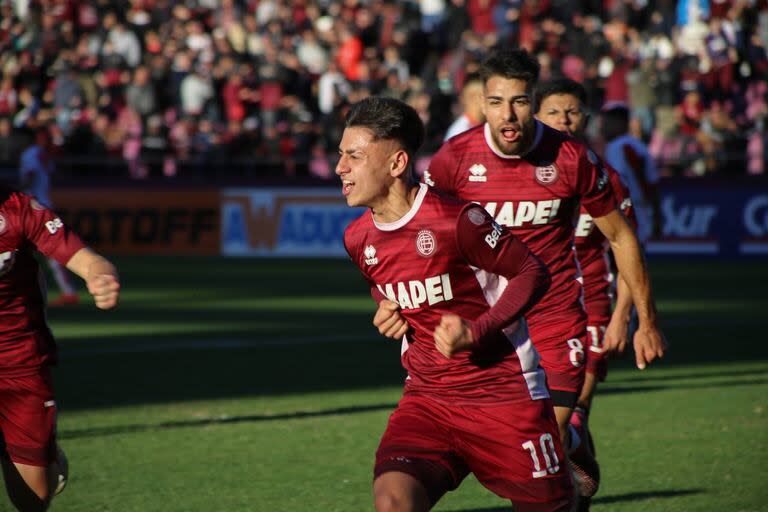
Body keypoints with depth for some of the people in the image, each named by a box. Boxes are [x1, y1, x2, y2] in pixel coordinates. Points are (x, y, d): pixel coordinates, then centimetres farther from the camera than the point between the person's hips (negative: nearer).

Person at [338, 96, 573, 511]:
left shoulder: (457, 220, -18)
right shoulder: (358, 239, 3)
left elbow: (533, 273, -10)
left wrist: (476, 332, -21)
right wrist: (388, 313, 2)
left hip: (504, 395, -4)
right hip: (426, 397, 5)